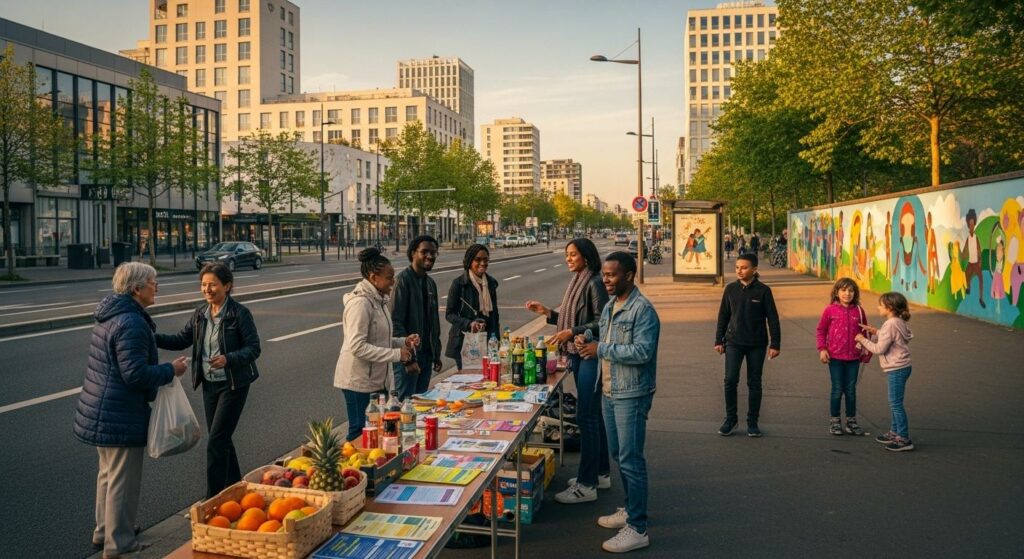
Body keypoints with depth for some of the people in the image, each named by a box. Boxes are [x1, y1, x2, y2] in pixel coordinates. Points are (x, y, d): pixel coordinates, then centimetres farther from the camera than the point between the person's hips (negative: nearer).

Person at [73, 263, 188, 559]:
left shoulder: (111, 315, 10)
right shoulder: (132, 323, -24)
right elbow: (136, 374, -27)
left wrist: (163, 368, 15)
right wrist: (171, 370, -14)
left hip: (101, 412, 11)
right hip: (121, 417, -11)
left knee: (109, 473, 24)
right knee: (123, 480, 2)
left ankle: (105, 531, 39)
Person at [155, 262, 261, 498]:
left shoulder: (240, 313, -14)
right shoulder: (200, 313, 4)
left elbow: (254, 348, -15)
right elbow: (182, 340, 9)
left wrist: (228, 359, -31)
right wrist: (154, 339, -7)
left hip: (233, 385, -6)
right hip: (209, 384, 6)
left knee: (216, 442, -8)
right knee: (222, 440, 15)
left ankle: (214, 499, 1)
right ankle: (235, 488, 32)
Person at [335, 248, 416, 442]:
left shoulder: (378, 300, 10)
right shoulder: (360, 303, -19)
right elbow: (357, 347, -26)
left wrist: (403, 342, 2)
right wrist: (396, 354, -23)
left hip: (377, 380, 9)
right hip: (360, 382, -9)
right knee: (361, 434, 1)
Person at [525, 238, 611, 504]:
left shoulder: (594, 284, -14)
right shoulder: (576, 282, 13)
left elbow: (601, 323, -18)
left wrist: (572, 332, -23)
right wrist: (547, 312, 8)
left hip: (591, 356, -10)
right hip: (577, 355, 10)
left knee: (586, 417, -6)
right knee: (593, 415, 17)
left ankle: (587, 485, 0)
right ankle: (601, 474, 29)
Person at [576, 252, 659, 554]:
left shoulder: (642, 309, -17)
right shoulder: (610, 306, 11)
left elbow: (643, 351, -25)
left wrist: (601, 349, -22)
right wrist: (587, 343, 0)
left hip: (631, 395, -9)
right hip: (610, 392, 9)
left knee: (631, 460, -5)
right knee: (619, 455, 19)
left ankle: (638, 529, 3)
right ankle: (630, 509, 34)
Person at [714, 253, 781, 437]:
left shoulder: (763, 290, -6)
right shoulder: (731, 289, 1)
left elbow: (772, 318, -3)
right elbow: (723, 316, 9)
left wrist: (775, 344, -5)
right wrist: (719, 340, 8)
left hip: (757, 344, -1)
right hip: (734, 342, 1)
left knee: (754, 383, 7)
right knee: (730, 380, -6)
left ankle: (752, 422, 18)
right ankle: (730, 419, 10)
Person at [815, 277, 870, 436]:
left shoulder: (859, 310, 1)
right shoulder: (830, 310, -5)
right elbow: (821, 330, 1)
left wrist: (867, 351, 10)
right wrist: (822, 349, -7)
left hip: (853, 357, 2)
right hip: (835, 357, -2)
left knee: (851, 390, 10)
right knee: (837, 390, 4)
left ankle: (851, 421, 22)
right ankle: (834, 421, 17)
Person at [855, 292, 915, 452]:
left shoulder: (891, 325, -20)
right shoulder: (898, 322, 10)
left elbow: (879, 349, -19)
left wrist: (863, 339, -8)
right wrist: (875, 332, 7)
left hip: (897, 370, -10)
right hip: (900, 368, 10)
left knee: (896, 404, -5)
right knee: (895, 403, 18)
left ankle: (904, 439, -1)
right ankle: (895, 433, 28)